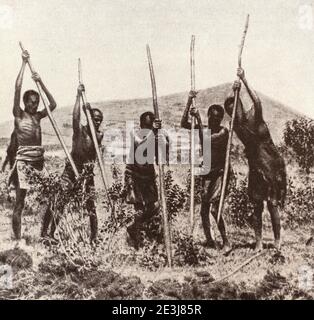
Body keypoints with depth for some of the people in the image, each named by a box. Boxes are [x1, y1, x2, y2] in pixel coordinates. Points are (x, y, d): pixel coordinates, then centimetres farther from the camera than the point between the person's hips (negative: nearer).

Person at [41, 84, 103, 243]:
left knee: (91, 205, 3)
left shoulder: (100, 134, 7)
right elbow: (75, 117, -20)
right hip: (72, 168, -2)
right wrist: (79, 96, -18)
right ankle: (46, 232, -10)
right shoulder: (80, 129, 0)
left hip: (88, 172, 3)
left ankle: (94, 238, 11)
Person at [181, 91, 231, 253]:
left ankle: (226, 242, -4)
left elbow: (205, 141, -25)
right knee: (204, 209, 10)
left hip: (219, 173, -6)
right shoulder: (204, 128, 6)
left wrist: (198, 119, -23)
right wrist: (189, 101, -11)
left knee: (214, 208, -15)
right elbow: (183, 124, -5)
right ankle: (209, 240, 25)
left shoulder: (223, 131, -11)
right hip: (206, 173, 7)